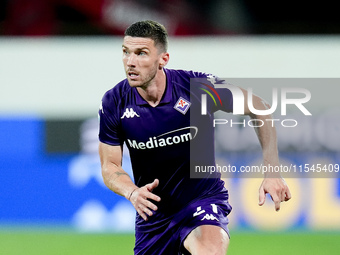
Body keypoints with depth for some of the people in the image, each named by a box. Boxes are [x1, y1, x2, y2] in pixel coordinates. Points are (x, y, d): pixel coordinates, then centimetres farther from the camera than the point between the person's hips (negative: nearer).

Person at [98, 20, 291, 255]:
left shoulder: (198, 87, -18)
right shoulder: (114, 103, -11)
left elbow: (258, 109, -5)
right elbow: (110, 165, -2)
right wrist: (132, 192, -24)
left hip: (204, 199, -4)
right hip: (153, 211, 4)